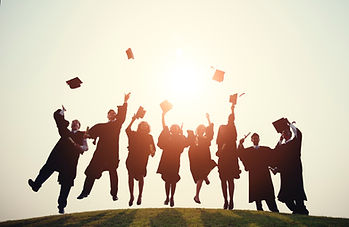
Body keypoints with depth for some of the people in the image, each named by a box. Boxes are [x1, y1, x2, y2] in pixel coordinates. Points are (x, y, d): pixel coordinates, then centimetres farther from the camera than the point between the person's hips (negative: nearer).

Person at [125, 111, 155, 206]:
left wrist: (152, 152, -21)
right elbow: (127, 130, -3)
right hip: (132, 158, 1)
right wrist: (133, 121, -10)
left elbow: (152, 149, 1)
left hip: (142, 160, -1)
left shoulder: (149, 137, 6)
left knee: (140, 177, 3)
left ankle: (140, 196, 15)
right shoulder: (134, 134, 9)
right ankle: (131, 196, 13)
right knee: (131, 176, 3)